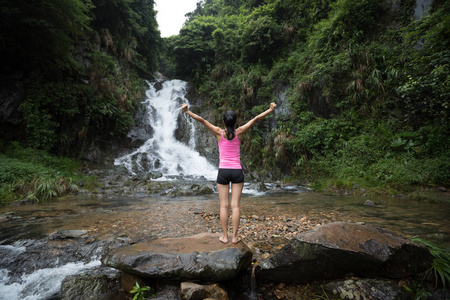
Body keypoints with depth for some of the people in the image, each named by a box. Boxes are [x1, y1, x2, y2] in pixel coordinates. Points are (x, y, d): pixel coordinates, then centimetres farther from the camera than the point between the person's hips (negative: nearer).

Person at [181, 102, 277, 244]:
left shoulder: (219, 132, -2)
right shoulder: (239, 132, 0)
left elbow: (201, 120, -6)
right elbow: (256, 118, 1)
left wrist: (187, 111, -3)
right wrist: (270, 109, 9)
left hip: (223, 171, 0)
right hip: (237, 171, 1)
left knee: (224, 205, 5)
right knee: (235, 206, 4)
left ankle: (224, 236, 12)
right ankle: (234, 236, 9)